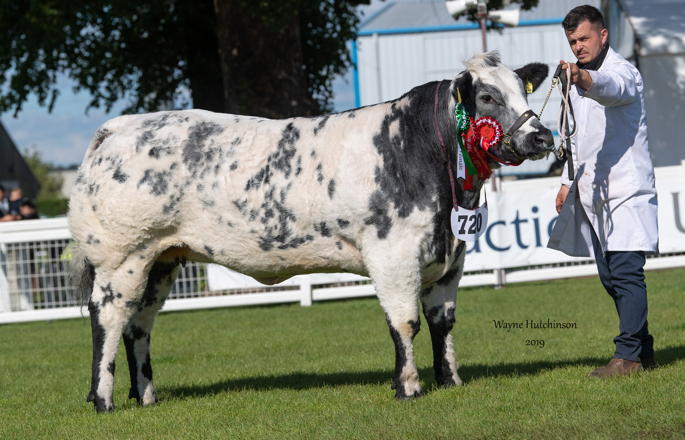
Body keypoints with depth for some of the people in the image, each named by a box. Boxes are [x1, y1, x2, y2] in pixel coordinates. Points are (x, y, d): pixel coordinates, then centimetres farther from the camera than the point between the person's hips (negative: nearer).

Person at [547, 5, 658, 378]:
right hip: (594, 193, 9)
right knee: (610, 277, 8)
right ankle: (642, 349, 17)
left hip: (626, 190, -9)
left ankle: (628, 355, -18)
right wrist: (568, 182, 21)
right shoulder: (578, 82, 19)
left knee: (625, 273, -16)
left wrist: (584, 78, -55)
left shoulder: (622, 72, -8)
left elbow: (611, 88, -35)